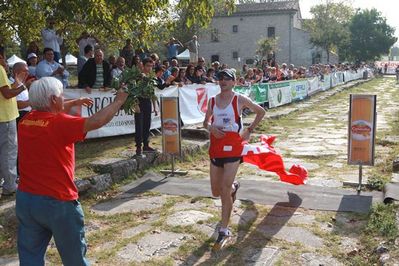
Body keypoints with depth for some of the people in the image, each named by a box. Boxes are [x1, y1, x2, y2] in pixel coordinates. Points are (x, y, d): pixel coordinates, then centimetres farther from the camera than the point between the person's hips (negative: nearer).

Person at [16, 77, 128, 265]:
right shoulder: (60, 123, -18)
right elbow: (97, 121, -19)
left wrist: (73, 103, 29)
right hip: (57, 202, -6)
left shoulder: (25, 121, 2)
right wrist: (118, 101, -5)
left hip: (25, 199, 6)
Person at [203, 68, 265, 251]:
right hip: (216, 148, 5)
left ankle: (224, 231, 0)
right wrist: (211, 128, -8)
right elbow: (206, 121, 15)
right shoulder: (212, 100, 7)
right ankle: (233, 187, 48)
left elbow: (261, 112, 8)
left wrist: (249, 130, 0)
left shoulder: (240, 100, -4)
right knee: (216, 192, 12)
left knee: (225, 191, -11)